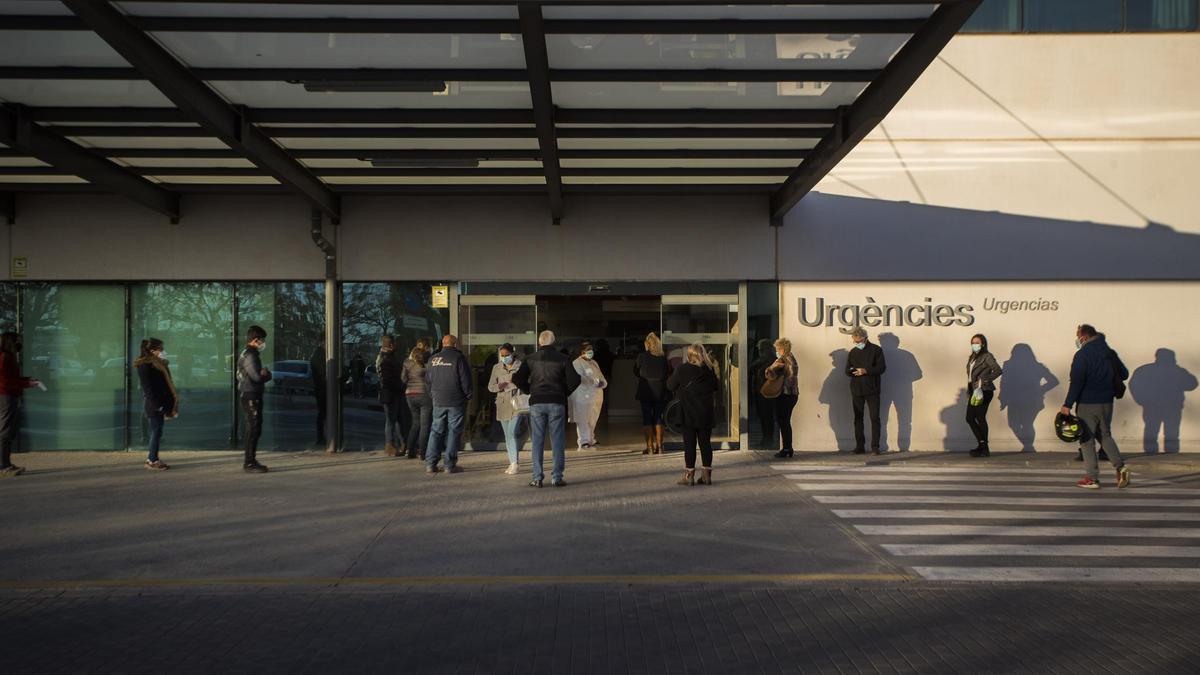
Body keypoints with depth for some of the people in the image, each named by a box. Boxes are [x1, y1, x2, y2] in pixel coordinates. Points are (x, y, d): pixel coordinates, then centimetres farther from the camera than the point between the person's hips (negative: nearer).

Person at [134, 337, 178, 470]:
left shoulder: (156, 363, 16)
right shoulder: (145, 365, -13)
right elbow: (147, 387, -17)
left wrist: (166, 404, 18)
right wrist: (156, 404, -20)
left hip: (160, 403, 9)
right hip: (154, 404, -9)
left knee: (156, 431, 12)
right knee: (156, 431, -5)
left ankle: (152, 458, 19)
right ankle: (152, 460, 0)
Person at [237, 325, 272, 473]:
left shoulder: (251, 354, 18)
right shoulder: (250, 356, -15)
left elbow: (263, 375, 17)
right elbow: (257, 377, -23)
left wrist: (264, 373, -5)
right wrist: (266, 375, -3)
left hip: (253, 397, 10)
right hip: (251, 397, -10)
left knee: (253, 431, 15)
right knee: (254, 430, -9)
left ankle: (250, 461, 21)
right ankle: (249, 463, -7)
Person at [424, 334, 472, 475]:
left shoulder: (433, 359, 8)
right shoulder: (459, 357, -7)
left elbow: (428, 381, 13)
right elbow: (465, 380, -8)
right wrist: (468, 396, 4)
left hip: (438, 401, 4)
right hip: (456, 402, -4)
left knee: (436, 431, 9)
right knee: (454, 432, 1)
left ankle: (430, 464, 4)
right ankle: (450, 465, 0)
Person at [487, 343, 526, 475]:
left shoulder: (521, 366, -3)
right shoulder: (497, 368, 8)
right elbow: (490, 386, 8)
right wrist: (499, 386, -13)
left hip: (517, 403, -5)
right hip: (502, 404, 5)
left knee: (512, 432, -17)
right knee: (507, 435, 9)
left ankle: (515, 463, -13)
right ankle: (512, 463, 18)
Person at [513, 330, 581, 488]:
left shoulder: (531, 359, 3)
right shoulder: (563, 359, 0)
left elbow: (517, 379, -1)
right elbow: (574, 380, -6)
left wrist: (530, 391, 12)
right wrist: (564, 393, 10)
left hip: (536, 403, 1)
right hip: (557, 403, -1)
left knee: (537, 441, 5)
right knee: (557, 441, 4)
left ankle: (537, 478, 2)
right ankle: (557, 477, 2)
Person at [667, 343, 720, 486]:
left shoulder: (682, 369, -10)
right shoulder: (709, 370, -1)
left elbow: (670, 385, -1)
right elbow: (717, 386, 12)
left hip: (688, 414, -3)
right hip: (706, 414, 3)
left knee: (689, 444, 2)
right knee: (705, 443, 9)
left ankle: (689, 475, 2)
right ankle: (706, 474, 10)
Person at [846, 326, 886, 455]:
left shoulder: (875, 350, 0)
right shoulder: (853, 352, 14)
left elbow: (881, 367, -8)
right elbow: (847, 371, 12)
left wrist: (866, 371, -18)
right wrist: (853, 371, -11)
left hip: (872, 390, -4)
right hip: (856, 390, 4)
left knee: (875, 418, -7)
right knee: (858, 419, 5)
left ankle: (875, 446, -5)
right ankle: (860, 446, 11)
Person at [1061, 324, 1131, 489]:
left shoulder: (1082, 354, -14)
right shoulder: (1109, 352, 8)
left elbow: (1076, 381, -19)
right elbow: (1124, 374, 14)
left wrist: (1068, 404, -17)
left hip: (1088, 404, -6)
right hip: (1107, 402, 7)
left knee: (1087, 439, 2)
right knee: (1105, 435, 19)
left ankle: (1091, 478, 2)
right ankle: (1120, 466, 2)